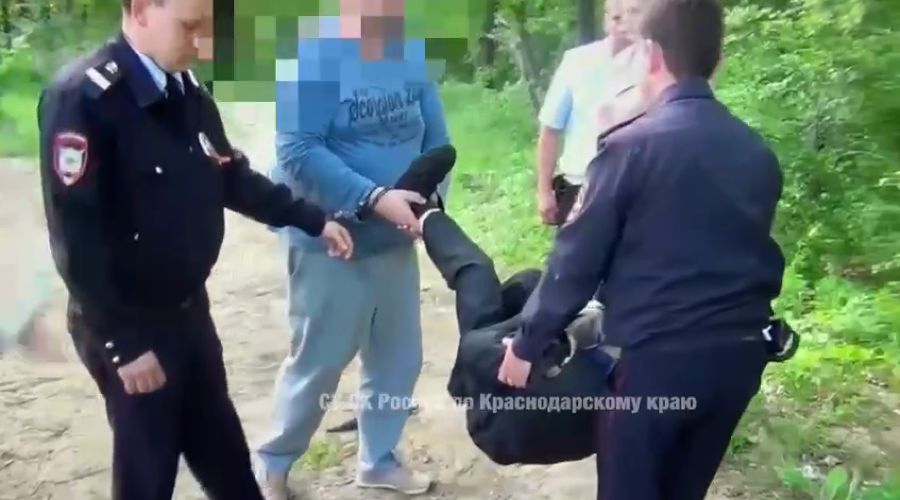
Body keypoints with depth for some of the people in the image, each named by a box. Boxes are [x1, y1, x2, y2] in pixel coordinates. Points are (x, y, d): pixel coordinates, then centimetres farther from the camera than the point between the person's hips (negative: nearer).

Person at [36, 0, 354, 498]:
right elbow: (76, 239, -23)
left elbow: (232, 177, 15)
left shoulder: (187, 92, 4)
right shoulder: (82, 96, -21)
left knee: (223, 449, 21)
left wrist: (313, 220, 10)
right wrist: (122, 341, -20)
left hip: (189, 309, 7)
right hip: (129, 327, -7)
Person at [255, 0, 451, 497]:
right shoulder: (314, 53, -16)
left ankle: (378, 459, 35)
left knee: (398, 357, 14)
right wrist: (373, 199, -29)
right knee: (318, 361, 6)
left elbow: (436, 139, 5)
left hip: (395, 239, 6)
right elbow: (298, 152, -23)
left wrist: (432, 199, -12)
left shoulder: (413, 53, 1)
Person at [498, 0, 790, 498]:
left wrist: (528, 344, 0)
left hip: (657, 359, -6)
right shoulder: (758, 152, 6)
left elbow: (577, 259, -10)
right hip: (738, 355, 6)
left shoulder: (632, 146, -12)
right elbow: (761, 256, 14)